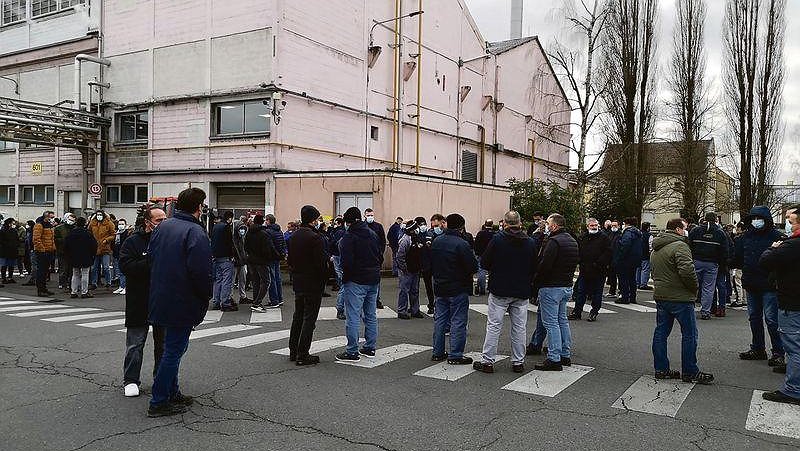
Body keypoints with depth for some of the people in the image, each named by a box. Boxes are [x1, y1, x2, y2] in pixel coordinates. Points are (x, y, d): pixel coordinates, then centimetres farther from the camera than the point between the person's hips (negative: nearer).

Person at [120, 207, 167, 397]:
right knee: (135, 343, 4)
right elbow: (125, 267, -16)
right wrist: (151, 262, -24)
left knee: (163, 342, 13)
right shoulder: (132, 242, -5)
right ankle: (130, 380, 16)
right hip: (139, 301, -4)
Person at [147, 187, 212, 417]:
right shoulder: (195, 232, -18)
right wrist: (206, 297, -9)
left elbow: (150, 258, 14)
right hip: (183, 303, -8)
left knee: (172, 347, 20)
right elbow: (200, 271, -23)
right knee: (174, 350, 0)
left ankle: (172, 392, 30)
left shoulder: (162, 227, 8)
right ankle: (159, 402, 6)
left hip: (160, 299, 9)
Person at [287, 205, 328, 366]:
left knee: (298, 316, 17)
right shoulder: (315, 237, -18)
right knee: (309, 319, -1)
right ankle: (303, 355, 2)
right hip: (313, 283, -8)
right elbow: (321, 262, -20)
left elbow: (290, 260, 12)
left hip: (298, 282, 8)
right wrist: (324, 279, -4)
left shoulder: (294, 236, 7)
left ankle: (293, 351, 24)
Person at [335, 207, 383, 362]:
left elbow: (347, 262, -18)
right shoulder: (373, 234, 11)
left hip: (356, 281, -7)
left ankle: (352, 352, -1)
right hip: (374, 280, 8)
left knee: (353, 317, -3)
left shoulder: (348, 237, -12)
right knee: (371, 316, 14)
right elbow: (381, 257, 14)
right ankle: (370, 348, 22)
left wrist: (345, 277, -4)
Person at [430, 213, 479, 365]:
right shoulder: (462, 244, -19)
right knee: (458, 321, 1)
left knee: (440, 320, 14)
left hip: (440, 288, 7)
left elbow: (430, 263, 13)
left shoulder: (436, 242, 4)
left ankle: (437, 352, 20)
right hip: (458, 289, -7)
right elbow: (474, 267, -18)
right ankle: (455, 355, 4)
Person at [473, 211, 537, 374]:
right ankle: (518, 362, 17)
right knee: (519, 327, 10)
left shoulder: (497, 239, -10)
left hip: (499, 290, -3)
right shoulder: (530, 242, 0)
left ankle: (487, 361, 6)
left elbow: (484, 263, -7)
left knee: (494, 326, 3)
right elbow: (535, 267, 6)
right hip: (522, 292, 3)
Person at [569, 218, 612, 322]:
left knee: (597, 293, 6)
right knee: (581, 292, 8)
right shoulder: (582, 238, 9)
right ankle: (577, 312, 15)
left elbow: (608, 253, -8)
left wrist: (599, 263, -15)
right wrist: (581, 263, -2)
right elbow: (577, 251, 11)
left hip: (599, 271, -3)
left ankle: (594, 312, 17)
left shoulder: (604, 238, -2)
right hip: (584, 270, 3)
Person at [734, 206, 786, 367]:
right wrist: (746, 268, 0)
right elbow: (737, 259, 16)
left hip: (769, 286, -6)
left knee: (771, 319, -5)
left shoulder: (776, 236, -7)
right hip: (751, 286, 6)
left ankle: (778, 353, 6)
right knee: (754, 318, 15)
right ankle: (758, 349, 27)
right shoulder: (746, 237, 9)